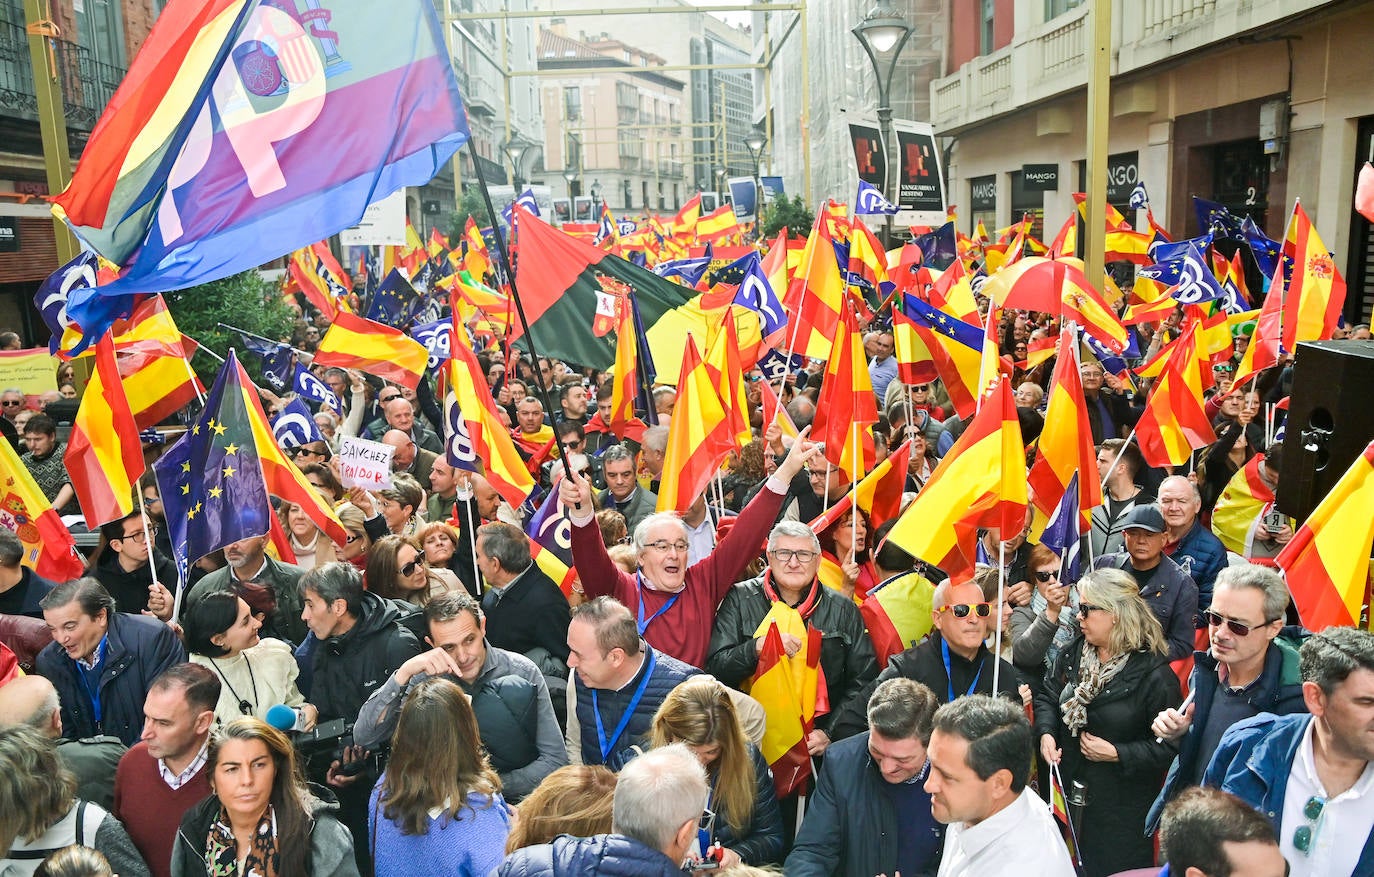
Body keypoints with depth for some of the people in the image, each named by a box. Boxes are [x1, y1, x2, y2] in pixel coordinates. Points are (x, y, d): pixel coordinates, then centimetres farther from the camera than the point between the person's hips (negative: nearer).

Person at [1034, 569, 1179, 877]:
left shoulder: (1154, 675, -18)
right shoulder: (1074, 652, 1)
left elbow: (1168, 746, -16)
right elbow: (1047, 695, 10)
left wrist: (1117, 754, -21)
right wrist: (1046, 733, -8)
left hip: (1121, 805, -6)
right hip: (1069, 789, 6)